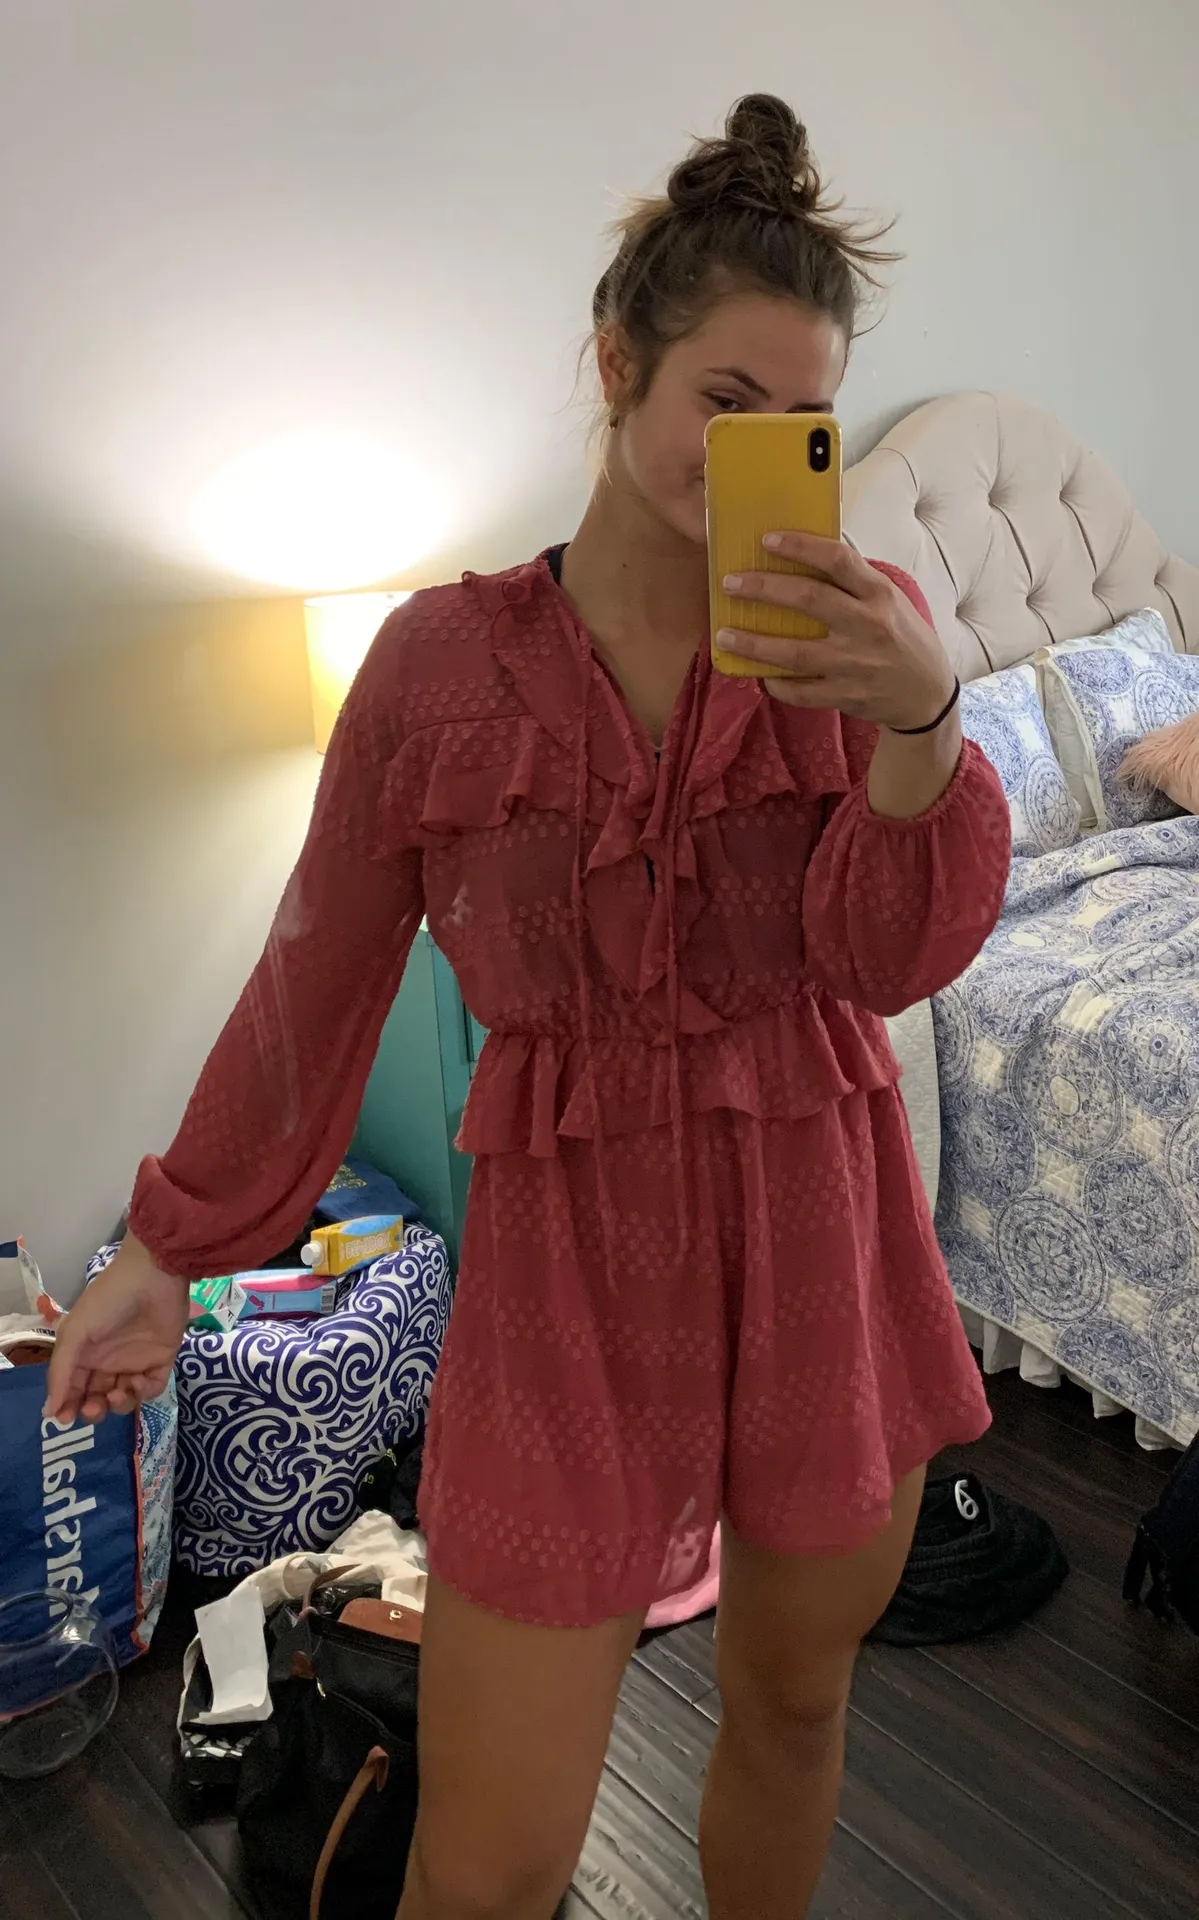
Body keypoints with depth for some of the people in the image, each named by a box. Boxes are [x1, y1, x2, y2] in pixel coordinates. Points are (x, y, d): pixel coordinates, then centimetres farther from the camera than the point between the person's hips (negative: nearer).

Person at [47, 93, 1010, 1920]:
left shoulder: (863, 622, -1)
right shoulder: (446, 659, -5)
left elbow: (896, 956, -12)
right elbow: (318, 982, 3)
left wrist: (920, 718, -32)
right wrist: (167, 1250, 9)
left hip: (825, 1239, 2)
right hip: (573, 1257, -2)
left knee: (795, 1703, 23)